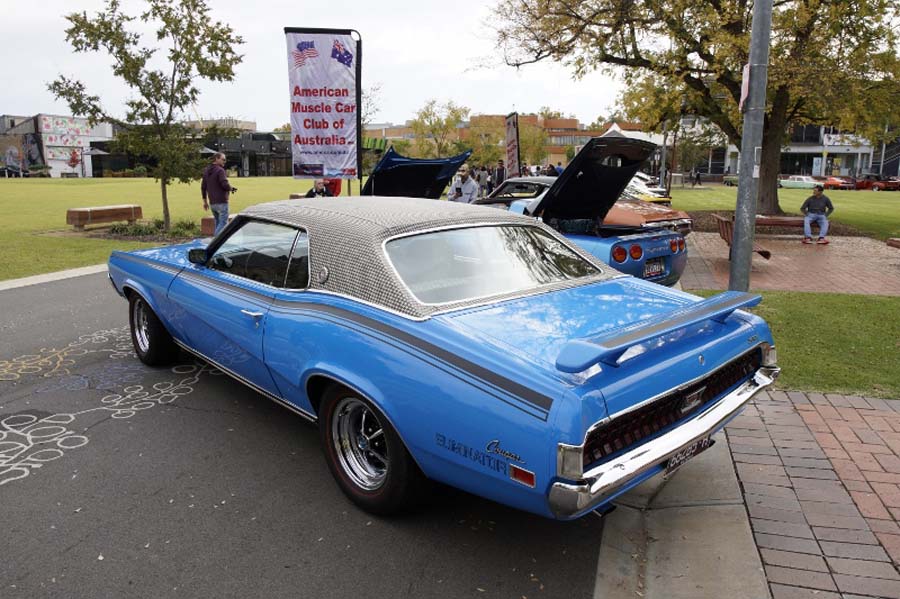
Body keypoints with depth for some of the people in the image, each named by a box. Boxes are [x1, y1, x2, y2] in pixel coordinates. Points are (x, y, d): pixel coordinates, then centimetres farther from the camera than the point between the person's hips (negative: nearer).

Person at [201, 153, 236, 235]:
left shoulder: (206, 171, 14)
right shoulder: (220, 170, -12)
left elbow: (203, 187, 17)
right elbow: (225, 185, -22)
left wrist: (205, 201, 22)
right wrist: (232, 188, -1)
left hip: (212, 203, 8)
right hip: (221, 202, -8)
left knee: (218, 223, 16)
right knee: (223, 223, -7)